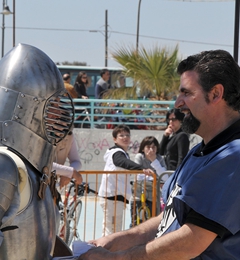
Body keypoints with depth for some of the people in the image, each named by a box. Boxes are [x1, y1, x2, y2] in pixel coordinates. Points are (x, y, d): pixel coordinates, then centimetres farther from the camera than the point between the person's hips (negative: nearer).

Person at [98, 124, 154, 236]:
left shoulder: (123, 154, 21)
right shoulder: (117, 153, -11)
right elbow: (126, 163, -34)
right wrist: (142, 169, -50)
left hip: (117, 197, 11)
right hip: (112, 197, -11)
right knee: (112, 231, -12)